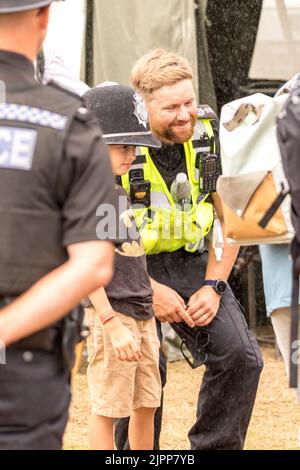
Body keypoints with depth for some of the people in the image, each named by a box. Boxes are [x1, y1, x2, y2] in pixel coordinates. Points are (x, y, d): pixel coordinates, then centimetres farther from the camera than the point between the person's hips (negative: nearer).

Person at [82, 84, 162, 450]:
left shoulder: (121, 193, 15)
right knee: (107, 409, -4)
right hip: (112, 315, -9)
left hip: (143, 313, 9)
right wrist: (112, 324, -22)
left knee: (147, 405, 13)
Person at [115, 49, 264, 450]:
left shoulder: (208, 131, -6)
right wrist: (150, 291, -16)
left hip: (189, 262, 4)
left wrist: (213, 287, -5)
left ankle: (215, 446, 5)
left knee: (240, 355, -11)